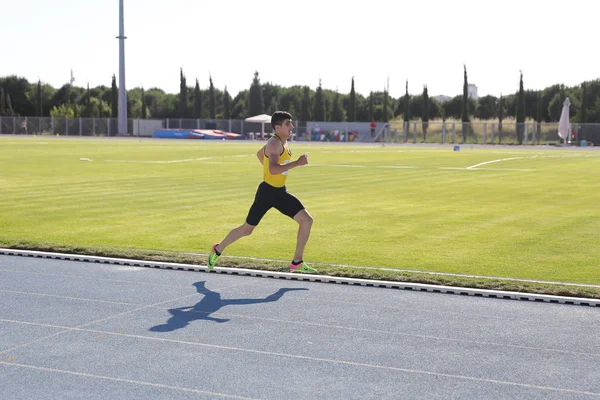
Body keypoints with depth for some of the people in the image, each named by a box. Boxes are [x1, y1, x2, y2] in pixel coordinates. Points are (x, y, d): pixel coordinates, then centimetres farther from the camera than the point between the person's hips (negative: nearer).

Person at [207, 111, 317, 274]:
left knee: (306, 220, -6)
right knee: (247, 229, 6)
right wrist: (297, 163, -34)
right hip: (267, 192, -8)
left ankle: (297, 262, 1)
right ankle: (218, 250, 29)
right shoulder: (274, 143, -19)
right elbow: (273, 169, -36)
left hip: (281, 192, 8)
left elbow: (259, 154, 26)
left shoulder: (283, 142, 9)